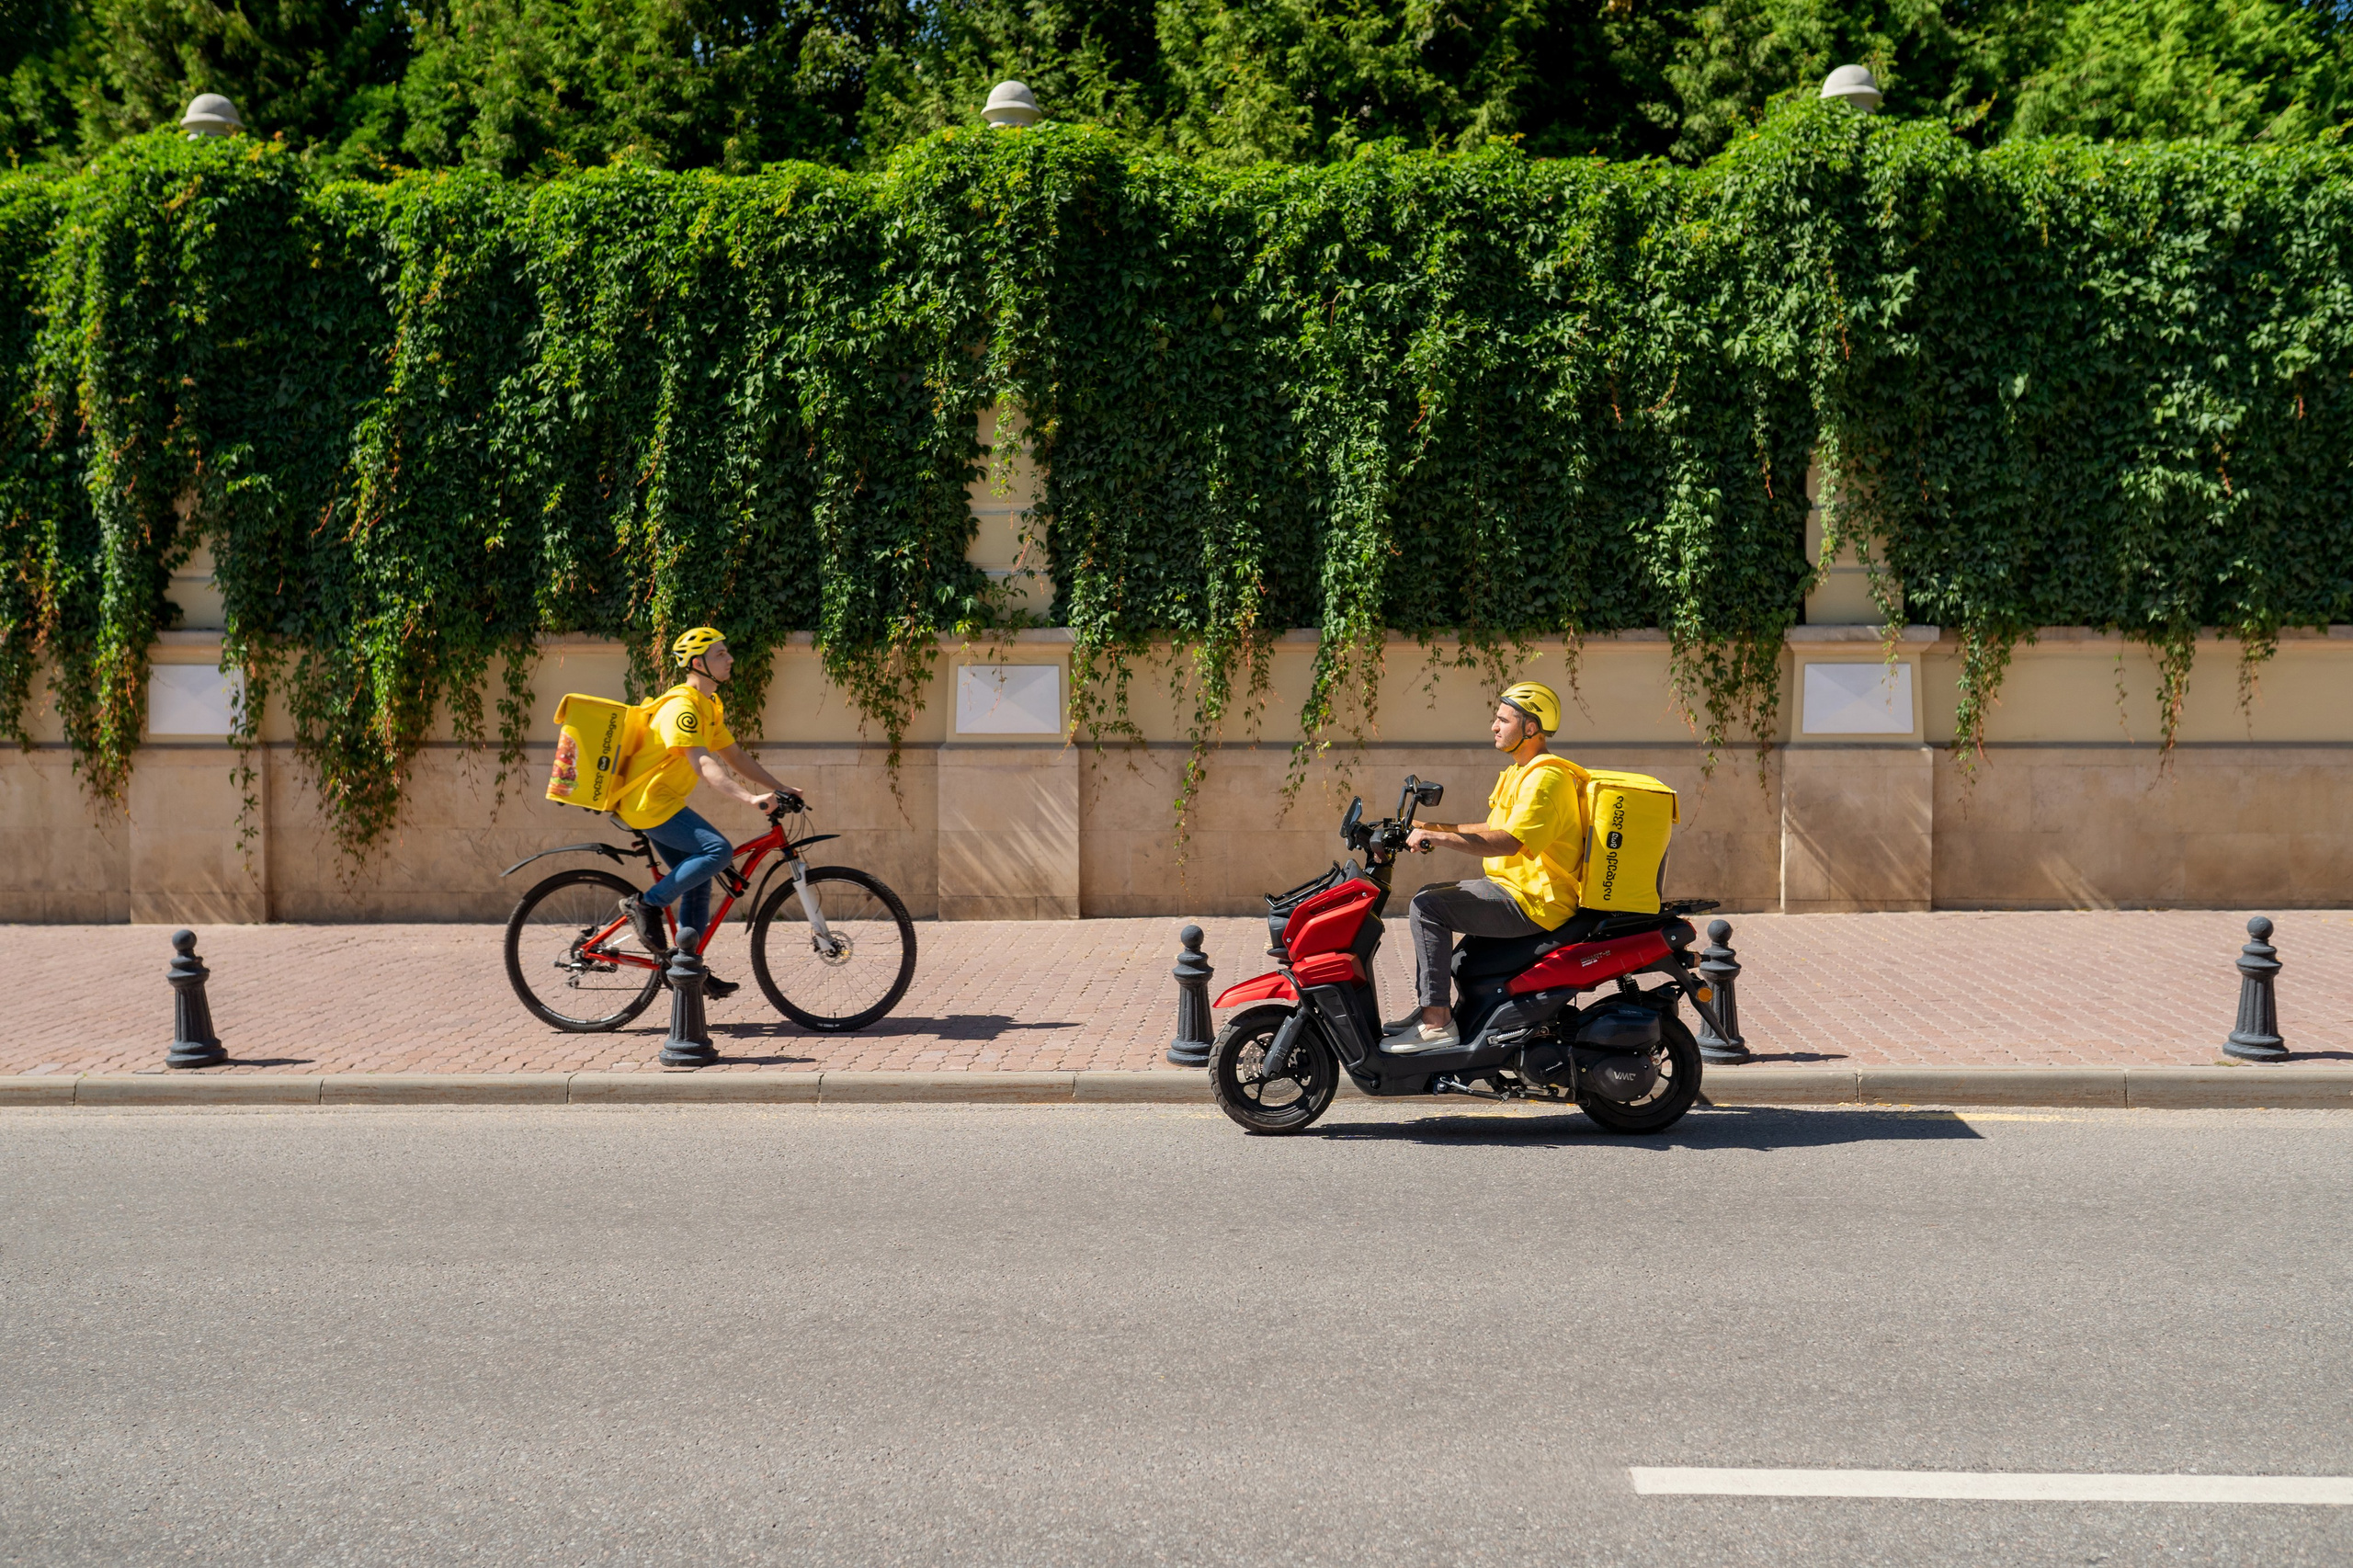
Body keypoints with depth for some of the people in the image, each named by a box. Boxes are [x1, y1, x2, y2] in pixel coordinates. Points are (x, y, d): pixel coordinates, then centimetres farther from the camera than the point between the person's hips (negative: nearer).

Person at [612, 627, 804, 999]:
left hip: (663, 803, 10)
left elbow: (734, 755, 16)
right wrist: (749, 798, -40)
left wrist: (780, 788, 9)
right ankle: (647, 904, -11)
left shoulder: (709, 707, 13)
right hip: (650, 802, -10)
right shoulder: (682, 706, -19)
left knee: (698, 881, 10)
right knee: (719, 850, -23)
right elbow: (702, 764, -30)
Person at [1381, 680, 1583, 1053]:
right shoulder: (1519, 773, 17)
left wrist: (1440, 837, -27)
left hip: (1533, 900, -11)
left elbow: (1508, 841, -29)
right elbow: (1496, 830, 25)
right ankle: (1429, 1008, 18)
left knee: (1427, 908, -19)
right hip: (1516, 887, 11)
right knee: (1429, 895, 18)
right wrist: (1436, 828, 15)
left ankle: (1437, 1023, -20)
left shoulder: (1545, 778, -18)